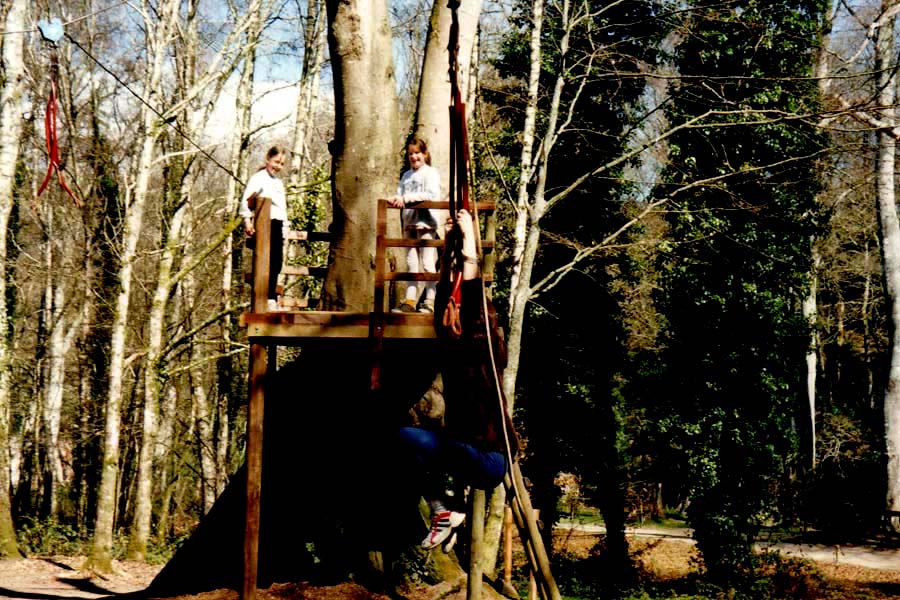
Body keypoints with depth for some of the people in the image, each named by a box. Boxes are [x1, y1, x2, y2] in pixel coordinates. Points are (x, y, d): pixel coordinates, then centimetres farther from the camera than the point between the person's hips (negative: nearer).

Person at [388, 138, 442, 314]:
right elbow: (400, 194, 13)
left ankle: (429, 302, -6)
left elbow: (431, 194, -16)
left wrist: (407, 198, -23)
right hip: (409, 222, 7)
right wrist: (395, 199, -11)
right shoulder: (406, 176, 19)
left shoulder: (431, 173, -1)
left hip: (425, 222, -7)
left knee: (427, 263, -7)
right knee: (411, 263, 7)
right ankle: (410, 300, 7)